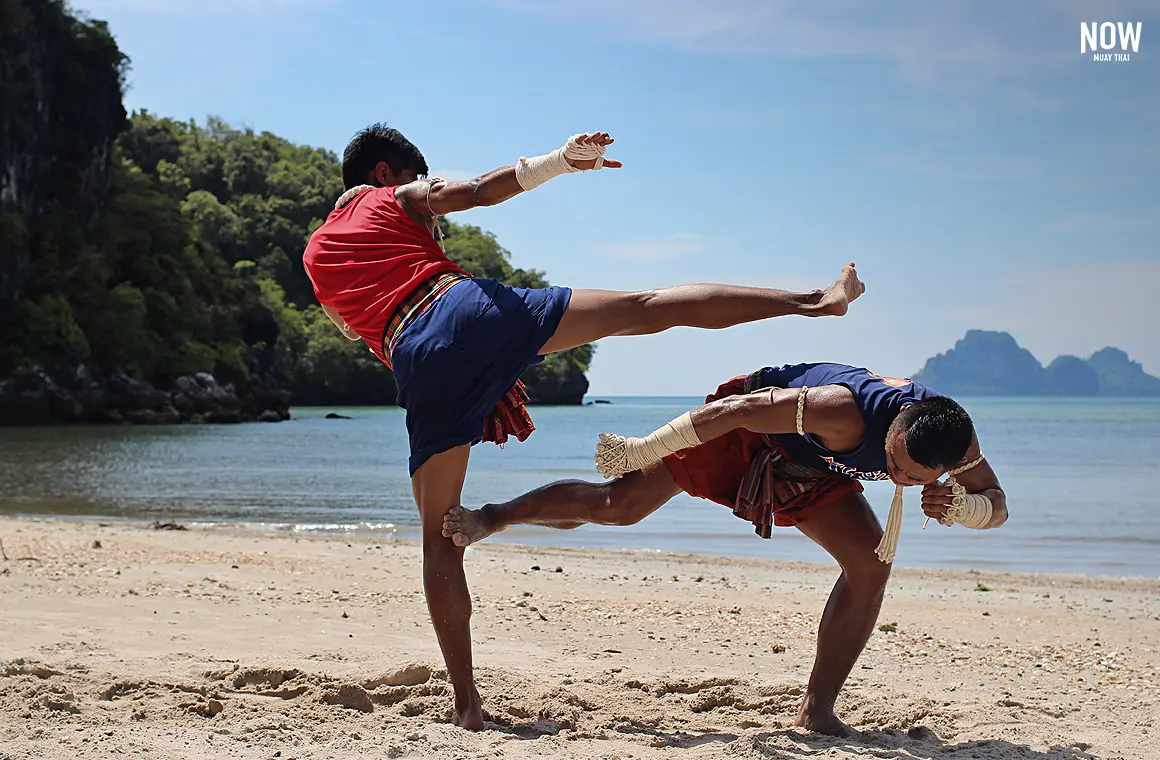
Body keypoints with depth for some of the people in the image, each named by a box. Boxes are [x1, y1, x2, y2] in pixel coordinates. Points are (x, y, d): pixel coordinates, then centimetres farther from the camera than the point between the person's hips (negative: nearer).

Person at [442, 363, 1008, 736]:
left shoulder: (954, 439, -27)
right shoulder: (845, 412, -45)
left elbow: (997, 504, -11)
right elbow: (731, 409, -39)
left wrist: (956, 505, -37)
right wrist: (639, 451, -32)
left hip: (809, 473, 5)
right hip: (746, 429, -5)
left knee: (872, 565, -11)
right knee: (619, 503, -9)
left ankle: (818, 708, -1)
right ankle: (493, 517, 14)